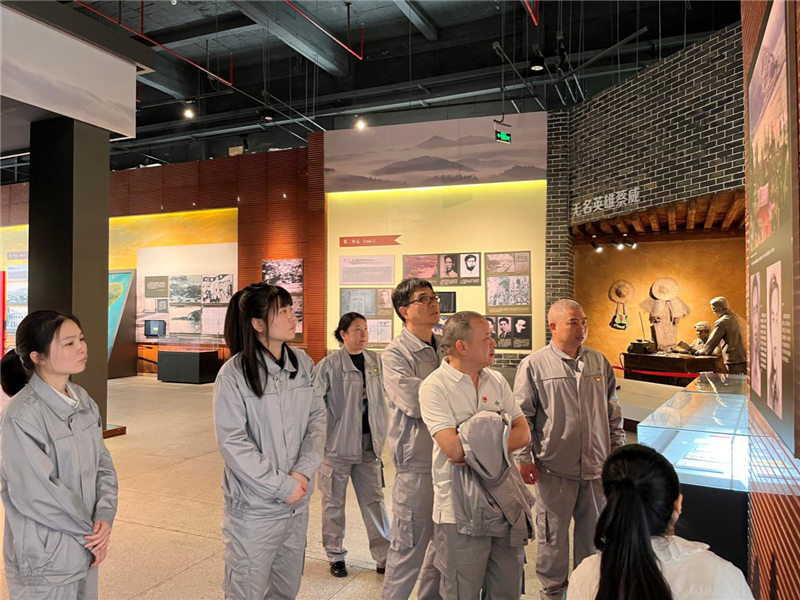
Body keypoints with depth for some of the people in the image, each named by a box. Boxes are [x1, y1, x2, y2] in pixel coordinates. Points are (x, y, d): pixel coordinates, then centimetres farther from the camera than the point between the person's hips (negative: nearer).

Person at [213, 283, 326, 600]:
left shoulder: (303, 363, 1)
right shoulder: (234, 374, -15)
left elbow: (317, 419, 3)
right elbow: (232, 442, -16)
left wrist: (303, 472, -11)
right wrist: (281, 486, -15)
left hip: (297, 503, 5)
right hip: (253, 506, -5)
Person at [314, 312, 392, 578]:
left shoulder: (375, 361, 3)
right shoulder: (329, 364, -11)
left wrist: (381, 433, 10)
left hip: (368, 444, 4)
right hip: (337, 444, -4)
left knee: (374, 499, 10)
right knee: (334, 502, 11)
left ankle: (384, 555, 21)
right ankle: (335, 556, 27)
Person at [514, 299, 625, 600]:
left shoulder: (599, 362, 7)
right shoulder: (534, 365, -7)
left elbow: (613, 411, 15)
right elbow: (522, 416, -5)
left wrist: (617, 448, 13)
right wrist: (525, 458, -7)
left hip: (596, 466, 4)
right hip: (554, 468, -4)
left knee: (593, 531, 16)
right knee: (553, 533, 8)